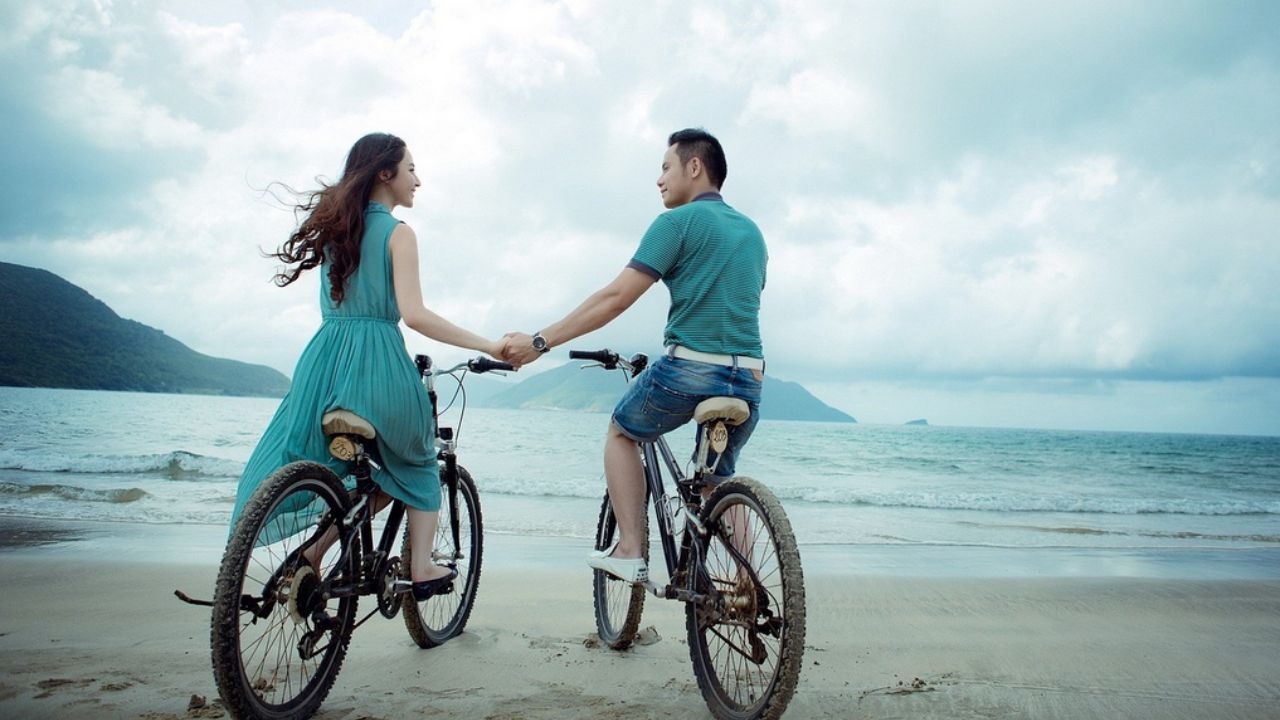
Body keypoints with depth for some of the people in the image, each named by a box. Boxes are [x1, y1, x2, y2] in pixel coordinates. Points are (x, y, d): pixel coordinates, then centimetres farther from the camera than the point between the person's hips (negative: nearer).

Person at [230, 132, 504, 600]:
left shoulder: (335, 227, 16)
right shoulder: (397, 232, -4)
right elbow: (413, 314, -15)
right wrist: (488, 347, -14)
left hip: (324, 359, 6)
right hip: (376, 362, -6)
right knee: (417, 462, 18)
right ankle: (422, 568, 14)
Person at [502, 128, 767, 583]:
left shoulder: (678, 222, -4)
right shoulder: (752, 231, 17)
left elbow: (616, 298, -11)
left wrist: (539, 341, -8)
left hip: (690, 369, -6)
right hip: (749, 378, 6)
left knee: (621, 433, 20)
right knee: (720, 478, 24)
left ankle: (630, 551, 12)